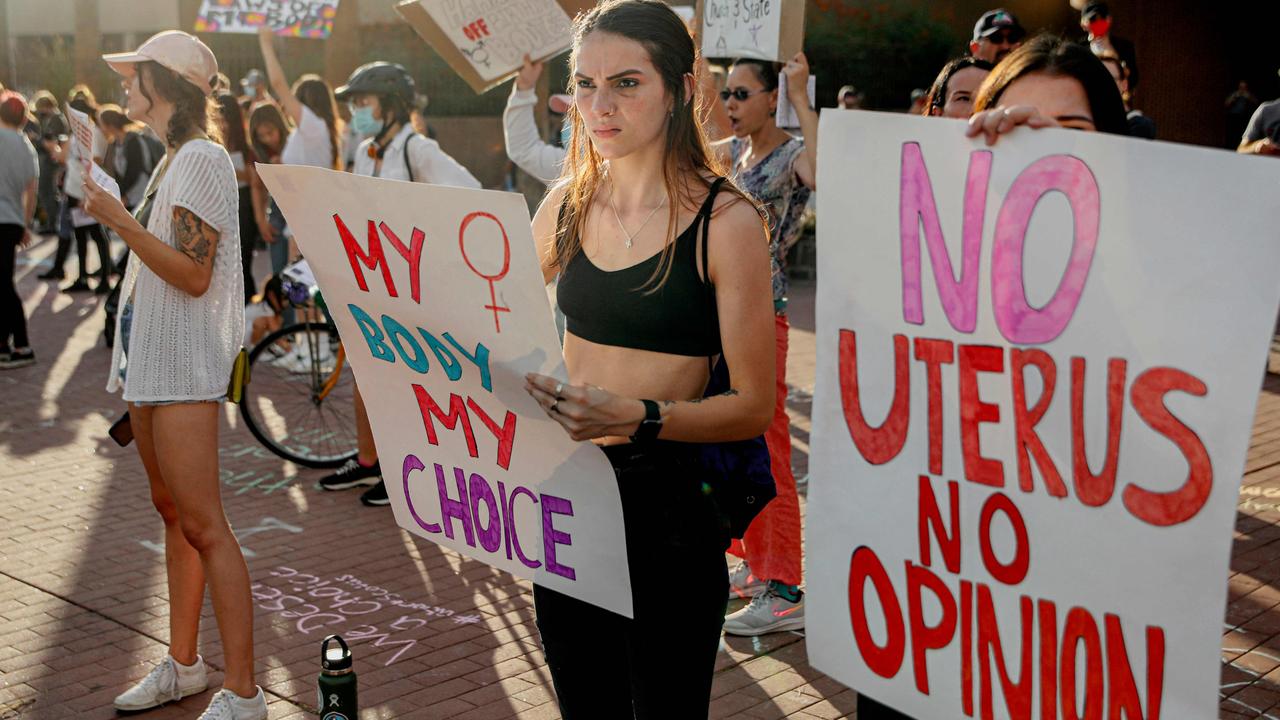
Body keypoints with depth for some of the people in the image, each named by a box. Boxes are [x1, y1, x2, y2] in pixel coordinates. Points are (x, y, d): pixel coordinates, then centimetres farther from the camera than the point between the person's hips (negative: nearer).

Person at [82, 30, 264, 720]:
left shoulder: (203, 159, -14)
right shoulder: (175, 158, 16)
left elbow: (194, 274, -20)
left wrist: (120, 220, -21)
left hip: (184, 367, -10)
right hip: (150, 359, 10)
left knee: (202, 526, -10)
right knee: (172, 513, 14)